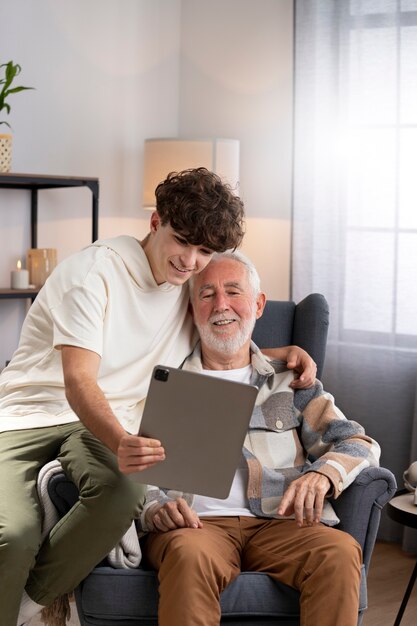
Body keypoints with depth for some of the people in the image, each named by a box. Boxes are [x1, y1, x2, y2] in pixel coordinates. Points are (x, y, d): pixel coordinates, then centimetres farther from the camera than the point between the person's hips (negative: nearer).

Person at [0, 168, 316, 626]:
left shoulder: (196, 284, 8)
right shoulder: (95, 270, -12)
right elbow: (79, 381, -21)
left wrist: (281, 353, 5)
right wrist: (120, 443, -42)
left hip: (109, 421, 4)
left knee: (121, 497, -34)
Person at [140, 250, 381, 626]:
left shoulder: (290, 381, 24)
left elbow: (360, 444, 14)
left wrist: (322, 474, -9)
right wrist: (154, 509, -13)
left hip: (279, 524, 2)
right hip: (195, 524, -1)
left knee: (340, 551, -31)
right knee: (191, 554, -38)